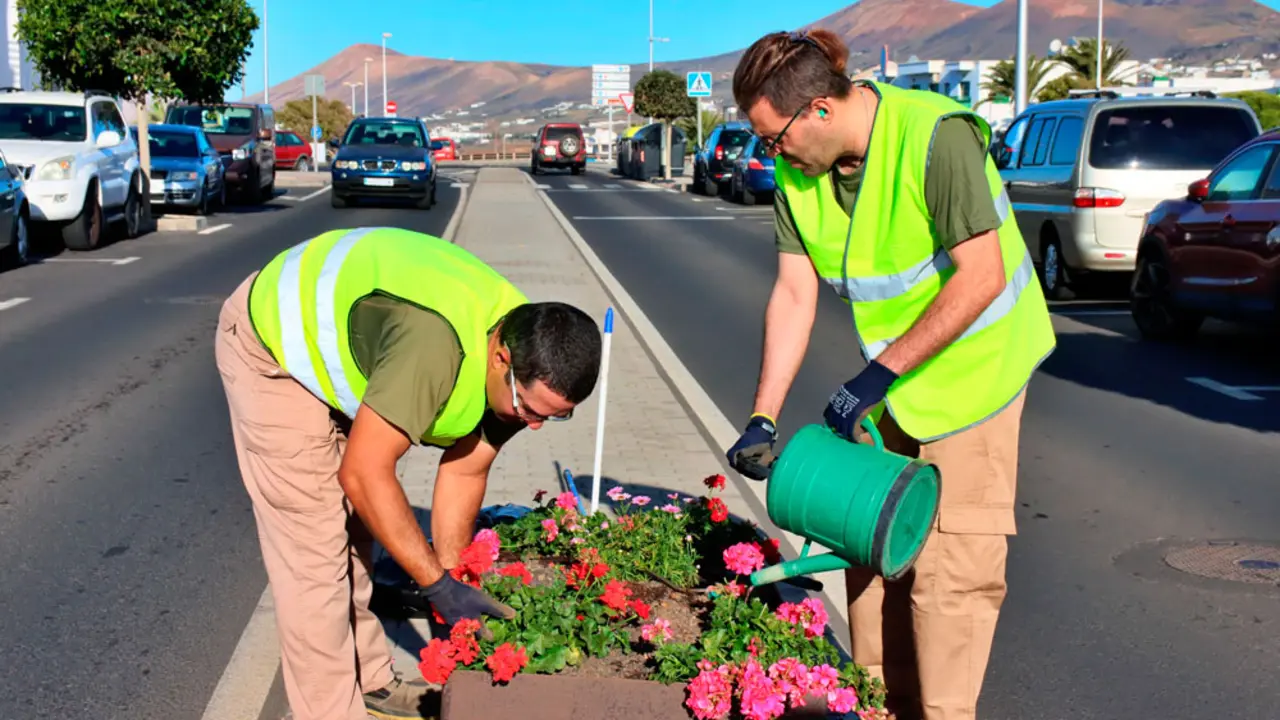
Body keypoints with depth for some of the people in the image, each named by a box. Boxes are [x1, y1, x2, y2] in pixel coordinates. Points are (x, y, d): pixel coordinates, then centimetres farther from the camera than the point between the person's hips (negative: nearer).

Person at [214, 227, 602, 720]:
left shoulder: (525, 366, -13)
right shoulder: (437, 342, -41)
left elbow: (465, 471, -1)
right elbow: (363, 474, -34)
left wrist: (452, 587, -1)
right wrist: (439, 584, -26)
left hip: (329, 335, 8)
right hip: (272, 345, -8)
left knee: (353, 531, 15)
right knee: (313, 547, -7)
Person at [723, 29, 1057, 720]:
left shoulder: (936, 135, -26)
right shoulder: (797, 171, -5)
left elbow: (981, 276, -27)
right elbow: (794, 294, -4)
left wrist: (880, 371, -26)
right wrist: (762, 419, -8)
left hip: (972, 365, -7)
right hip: (889, 378, 7)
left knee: (951, 562, -6)